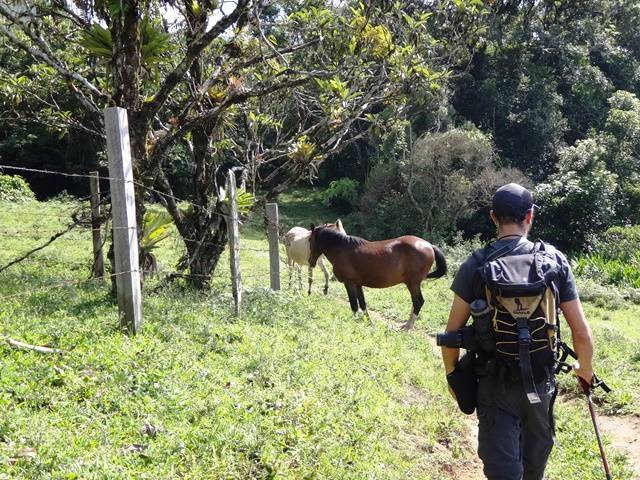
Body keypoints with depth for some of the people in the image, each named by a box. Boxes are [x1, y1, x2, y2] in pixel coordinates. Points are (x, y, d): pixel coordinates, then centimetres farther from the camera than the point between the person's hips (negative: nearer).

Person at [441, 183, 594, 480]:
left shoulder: (475, 265, -10)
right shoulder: (555, 260, -7)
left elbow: (452, 333, -8)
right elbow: (582, 333, -5)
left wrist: (452, 375, 8)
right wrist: (585, 369, 14)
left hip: (494, 384, -2)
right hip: (541, 382, 2)